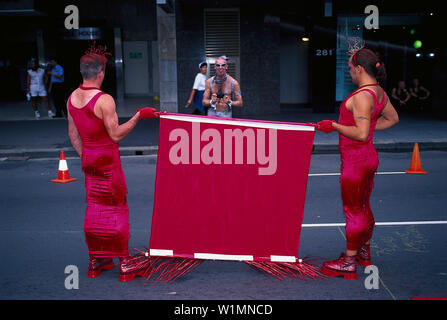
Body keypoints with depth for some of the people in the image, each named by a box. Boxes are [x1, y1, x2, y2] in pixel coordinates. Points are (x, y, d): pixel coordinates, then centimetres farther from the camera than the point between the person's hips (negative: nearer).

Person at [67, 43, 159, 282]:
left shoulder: (72, 98, 3)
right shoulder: (104, 100, -21)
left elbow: (73, 134, 10)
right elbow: (116, 135, -19)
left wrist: (84, 156, 18)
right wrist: (138, 116, -17)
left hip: (89, 157, 7)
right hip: (107, 159, -7)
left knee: (94, 207, 15)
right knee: (116, 208, 3)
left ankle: (96, 261, 25)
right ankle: (124, 263, 10)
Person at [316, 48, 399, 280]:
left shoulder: (361, 96, -22)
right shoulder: (379, 92, 7)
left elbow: (361, 134, -28)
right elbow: (393, 118, 21)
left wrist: (334, 126, -18)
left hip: (355, 161, -9)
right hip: (369, 158, 10)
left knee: (353, 211, 1)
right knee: (363, 208, 21)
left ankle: (348, 263, 12)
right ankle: (364, 253, 37)